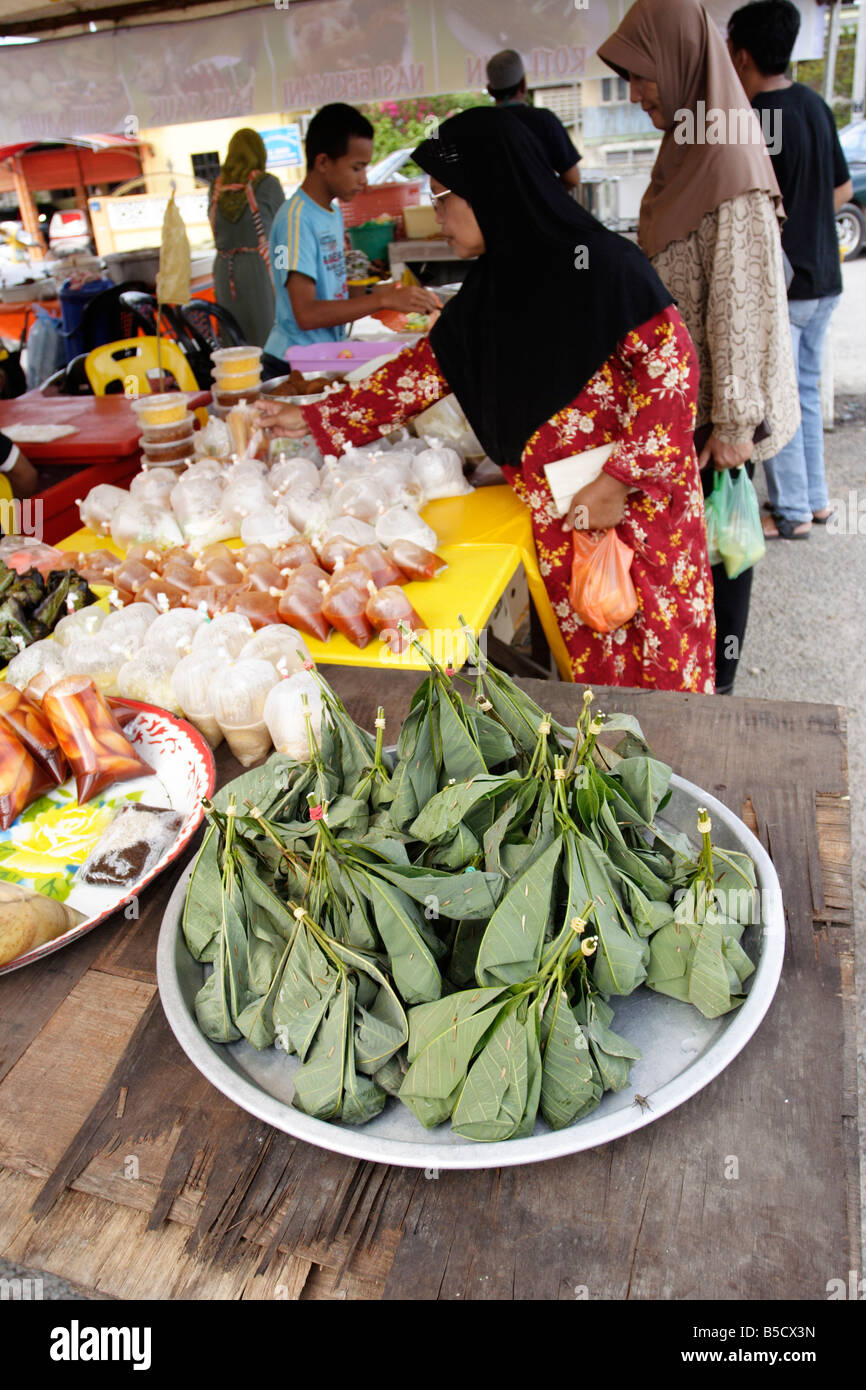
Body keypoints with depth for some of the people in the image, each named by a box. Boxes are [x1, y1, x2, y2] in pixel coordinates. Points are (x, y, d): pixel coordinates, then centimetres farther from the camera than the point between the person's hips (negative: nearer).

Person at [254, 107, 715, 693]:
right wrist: (314, 419, 12)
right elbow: (423, 369, 14)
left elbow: (671, 365, -16)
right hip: (557, 523, 6)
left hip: (635, 505, -6)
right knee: (590, 660, 11)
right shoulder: (490, 289, 10)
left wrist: (620, 479, -19)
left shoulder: (598, 262, -13)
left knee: (660, 662, 4)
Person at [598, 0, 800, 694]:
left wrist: (733, 421, -21)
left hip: (712, 407, -9)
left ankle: (715, 689, 19)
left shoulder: (729, 165, -19)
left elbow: (741, 301, -22)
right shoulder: (686, 150, 11)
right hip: (678, 393, 9)